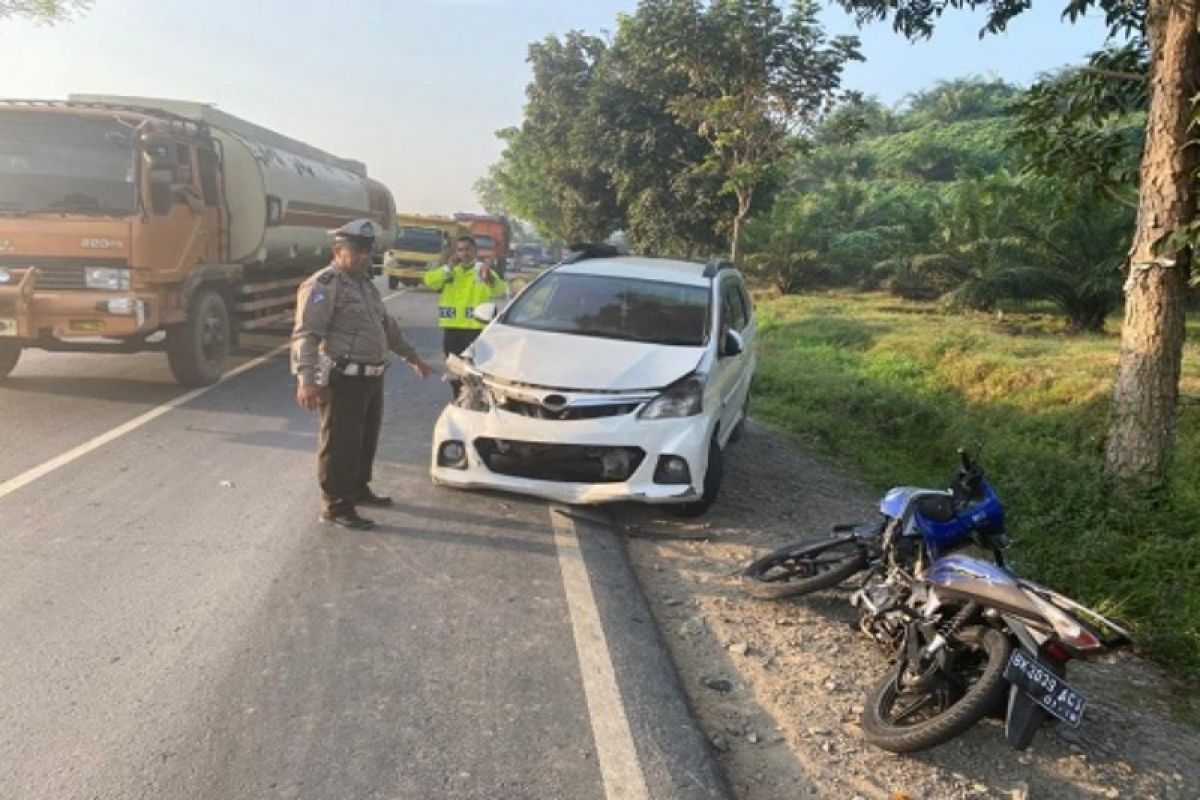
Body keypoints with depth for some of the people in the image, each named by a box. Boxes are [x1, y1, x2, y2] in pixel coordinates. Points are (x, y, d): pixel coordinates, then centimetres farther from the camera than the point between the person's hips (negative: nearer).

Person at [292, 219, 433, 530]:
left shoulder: (365, 284, 18)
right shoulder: (323, 285, -13)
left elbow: (387, 325, 30)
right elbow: (306, 335, -23)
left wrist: (411, 356, 32)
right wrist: (307, 379, -33)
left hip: (371, 378, 9)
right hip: (342, 380, -9)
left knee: (366, 439, 20)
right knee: (340, 444, -3)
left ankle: (358, 489, 37)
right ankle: (335, 505, 7)